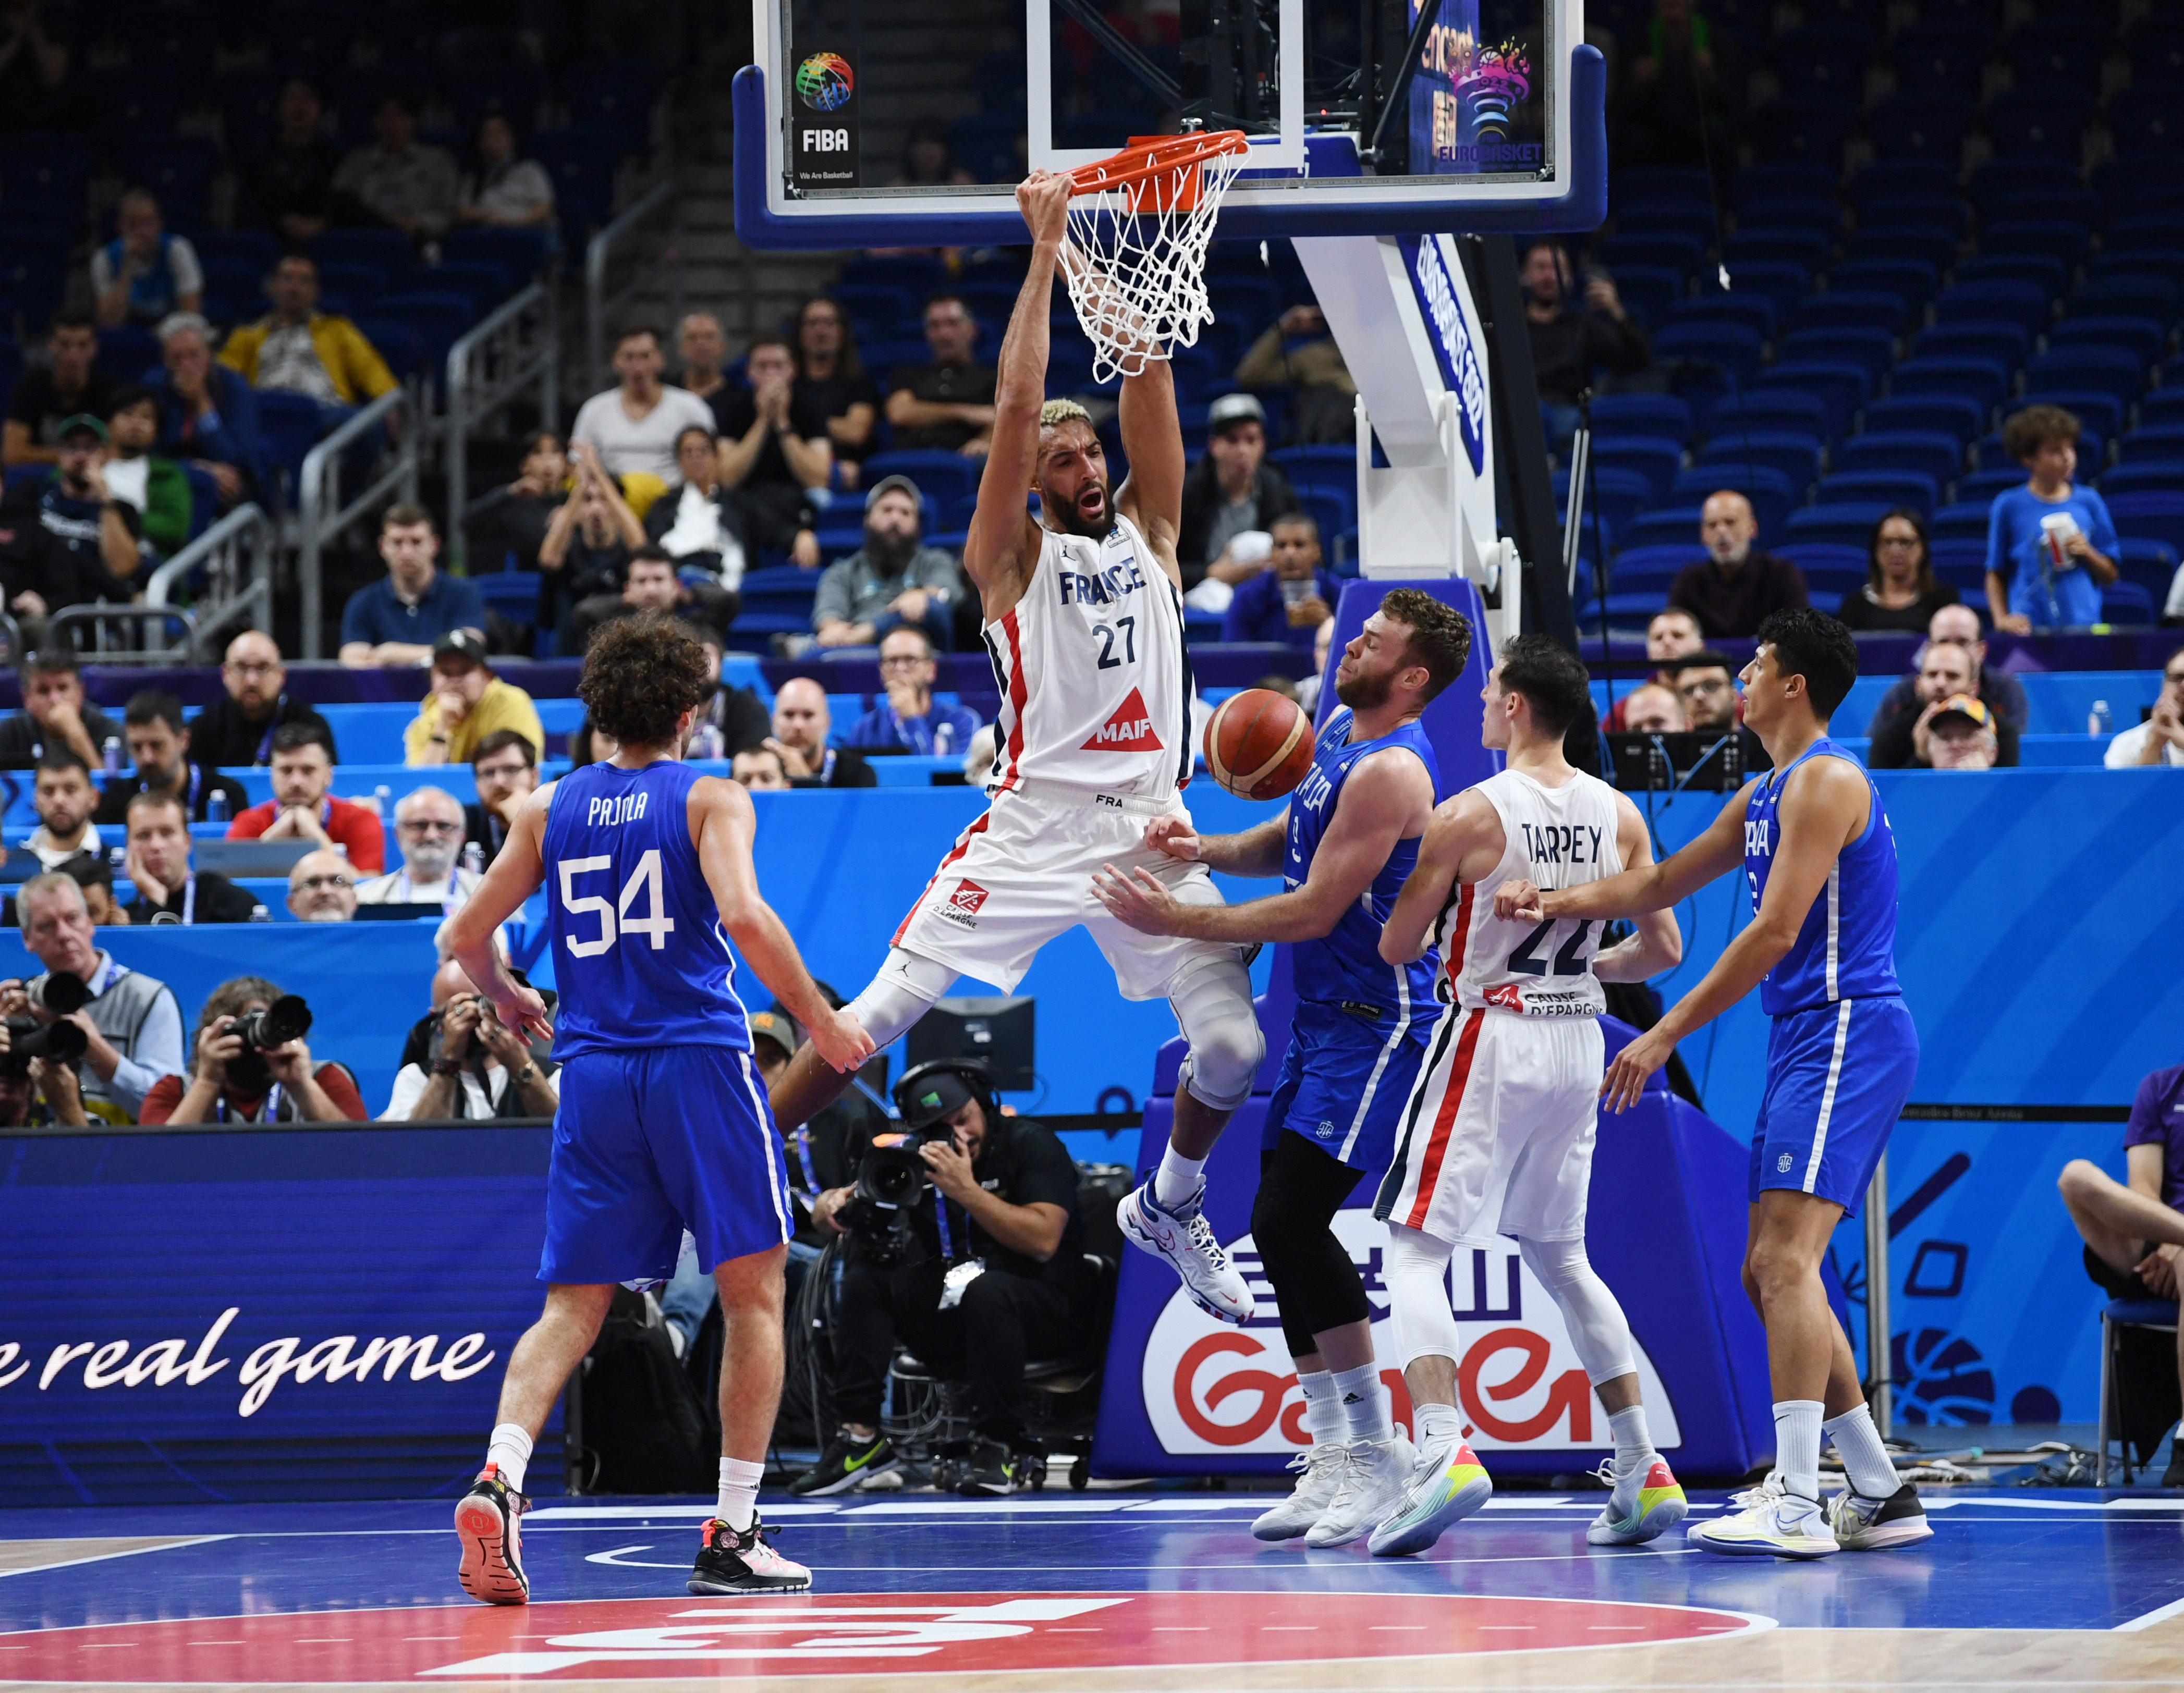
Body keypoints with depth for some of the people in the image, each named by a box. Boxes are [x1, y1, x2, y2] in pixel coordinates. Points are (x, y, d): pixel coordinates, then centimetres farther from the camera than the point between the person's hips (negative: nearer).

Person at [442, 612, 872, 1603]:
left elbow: (466, 936, 11)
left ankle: (499, 1480, -20)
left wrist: (506, 999, 32)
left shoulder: (551, 809, 10)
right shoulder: (710, 799, -1)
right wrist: (819, 1022, -7)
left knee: (573, 1308, 5)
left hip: (593, 1071, 3)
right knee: (754, 1292, 8)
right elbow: (744, 916, -17)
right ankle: (733, 1536, 4)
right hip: (698, 1060, -3)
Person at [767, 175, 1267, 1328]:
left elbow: (1151, 379, 5)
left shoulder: (1149, 530, 14)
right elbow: (1015, 407, -7)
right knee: (880, 1015, -10)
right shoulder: (1012, 559, 4)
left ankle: (1171, 1206, 23)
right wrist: (1046, 254, -6)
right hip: (1035, 825, -3)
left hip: (1149, 829, 3)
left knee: (1232, 1048, -4)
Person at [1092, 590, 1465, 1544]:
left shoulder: (1390, 771, -19)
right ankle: (1333, 1453, 14)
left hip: (1374, 1024, -10)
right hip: (1320, 1018, 10)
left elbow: (1313, 912, -20)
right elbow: (1293, 842, 24)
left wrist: (1174, 921, -16)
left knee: (1293, 1219, -17)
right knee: (1281, 1230, 8)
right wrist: (1207, 850, 3)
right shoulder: (1339, 732, 11)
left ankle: (1377, 1447, -9)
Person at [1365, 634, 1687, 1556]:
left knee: (1415, 1255, -5)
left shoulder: (1469, 815, -14)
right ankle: (1644, 1472, 17)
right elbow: (1663, 949, 7)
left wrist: (1435, 924, 14)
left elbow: (1398, 946, -8)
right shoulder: (1618, 815, 3)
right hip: (1578, 1043, 6)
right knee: (1559, 1255, 20)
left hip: (1490, 1039, -6)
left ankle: (1444, 1449, -26)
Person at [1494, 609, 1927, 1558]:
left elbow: (1776, 930, -18)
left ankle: (1797, 1505, -27)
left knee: (1786, 1260, -20)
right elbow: (1661, 886, 28)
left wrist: (1665, 1036, -18)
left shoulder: (1825, 782, -11)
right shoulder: (1765, 795, 20)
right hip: (1805, 1045, 11)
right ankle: (1880, 1496, 14)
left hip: (1848, 1035, -11)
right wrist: (1552, 904, 12)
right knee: (1769, 1275, 10)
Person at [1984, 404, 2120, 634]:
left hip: (2083, 624, 2)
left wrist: (2087, 552, -5)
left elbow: (2110, 575, 13)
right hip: (2030, 628, -2)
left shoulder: (2088, 502, 8)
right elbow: (1995, 574, 6)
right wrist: (2002, 619, -7)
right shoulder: (2009, 506, 3)